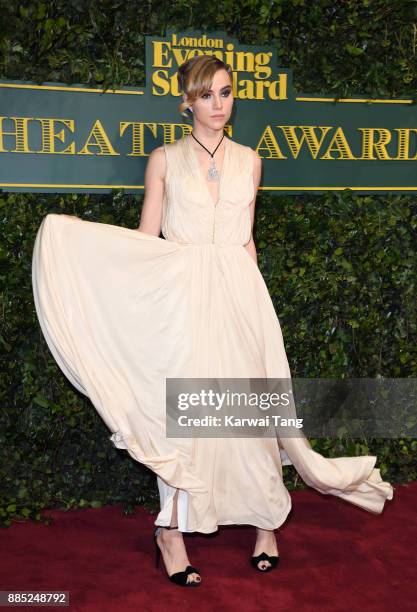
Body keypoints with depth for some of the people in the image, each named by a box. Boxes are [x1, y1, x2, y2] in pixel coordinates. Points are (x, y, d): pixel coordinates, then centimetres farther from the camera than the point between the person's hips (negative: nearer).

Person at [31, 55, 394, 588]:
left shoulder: (248, 160, 12)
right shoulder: (165, 159, 5)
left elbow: (246, 239, 16)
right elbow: (145, 236, 2)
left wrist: (253, 299, 12)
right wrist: (71, 231, -7)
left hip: (236, 294, 2)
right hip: (181, 293, -2)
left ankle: (264, 520, 17)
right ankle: (173, 530, 8)